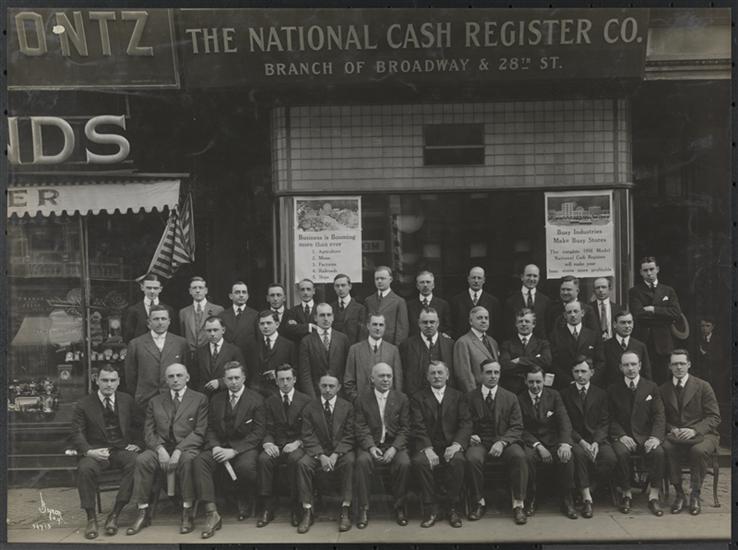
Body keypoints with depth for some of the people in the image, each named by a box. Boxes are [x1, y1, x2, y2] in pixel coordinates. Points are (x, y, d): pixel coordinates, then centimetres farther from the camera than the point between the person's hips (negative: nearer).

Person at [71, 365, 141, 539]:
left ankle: (114, 515, -24)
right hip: (96, 451, -1)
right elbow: (77, 434, -1)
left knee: (136, 463, -32)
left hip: (122, 449, 1)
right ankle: (91, 518, -18)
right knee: (85, 468, -35)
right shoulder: (84, 404, 5)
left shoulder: (127, 400, 12)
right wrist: (89, 451, -19)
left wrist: (137, 444, 0)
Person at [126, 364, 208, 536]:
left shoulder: (200, 399, 7)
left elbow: (199, 433, -2)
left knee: (187, 460, -36)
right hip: (161, 448, 3)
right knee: (142, 459, -27)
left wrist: (178, 451, -16)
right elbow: (149, 432, 9)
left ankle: (187, 513, -25)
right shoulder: (155, 402, 17)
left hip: (187, 448, -3)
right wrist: (160, 449, -12)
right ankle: (143, 512, -19)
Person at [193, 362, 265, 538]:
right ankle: (211, 513, -30)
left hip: (244, 447, -3)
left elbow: (257, 432, -6)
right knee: (199, 461, -27)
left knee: (246, 466, -36)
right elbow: (210, 429, 12)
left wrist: (233, 451, -17)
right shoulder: (216, 399, 14)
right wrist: (215, 446, -11)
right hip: (220, 446, 4)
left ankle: (243, 500, -1)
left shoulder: (256, 400, 0)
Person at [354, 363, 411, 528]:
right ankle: (363, 509, -20)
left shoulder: (402, 399, 8)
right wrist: (371, 447, -18)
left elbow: (405, 429, 2)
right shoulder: (362, 400, 7)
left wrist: (394, 448, -13)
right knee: (362, 461, -31)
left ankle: (399, 507, -11)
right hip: (370, 444, 0)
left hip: (395, 444, 1)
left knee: (404, 463, -29)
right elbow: (361, 428, 0)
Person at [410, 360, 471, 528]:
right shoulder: (418, 398, 10)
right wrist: (427, 448, -18)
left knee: (458, 460, -32)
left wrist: (457, 444, -17)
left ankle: (453, 509, -17)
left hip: (451, 447, 0)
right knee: (419, 461, -32)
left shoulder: (458, 397, 13)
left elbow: (466, 423, 2)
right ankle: (431, 510, -18)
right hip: (428, 447, 0)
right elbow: (418, 427, -2)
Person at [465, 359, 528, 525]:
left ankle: (518, 504, -20)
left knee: (519, 456, -31)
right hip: (479, 442, 0)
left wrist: (502, 442, -16)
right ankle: (479, 502, -13)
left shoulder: (510, 398, 9)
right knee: (472, 458, -33)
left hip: (505, 441, 0)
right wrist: (470, 436, -13)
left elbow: (516, 428, 2)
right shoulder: (470, 397, 9)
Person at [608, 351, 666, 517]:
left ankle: (653, 495, -18)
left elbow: (659, 416, 2)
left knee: (658, 452, -30)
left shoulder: (651, 388, 10)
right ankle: (626, 494, -13)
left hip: (645, 435, 1)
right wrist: (621, 435, -15)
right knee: (621, 453, -32)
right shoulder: (613, 390, 9)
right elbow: (611, 419, 3)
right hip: (623, 436, 0)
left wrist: (656, 436, -16)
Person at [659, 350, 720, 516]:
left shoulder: (703, 387, 2)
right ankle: (679, 494, -16)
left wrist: (694, 430, -19)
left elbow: (714, 417, -3)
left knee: (698, 451, -36)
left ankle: (695, 494, -13)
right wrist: (672, 429, -12)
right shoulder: (663, 389, 11)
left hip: (702, 434, -2)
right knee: (665, 448, -32)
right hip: (675, 435, 2)